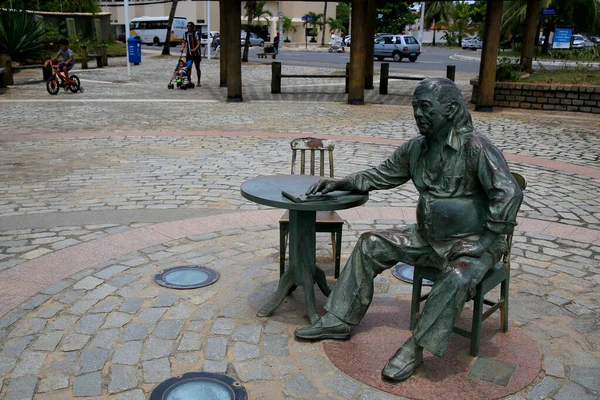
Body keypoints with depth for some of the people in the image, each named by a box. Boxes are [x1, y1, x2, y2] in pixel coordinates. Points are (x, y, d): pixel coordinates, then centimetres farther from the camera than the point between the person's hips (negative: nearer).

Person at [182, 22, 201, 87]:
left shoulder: (196, 33, -8)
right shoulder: (185, 34, 7)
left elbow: (198, 43, -15)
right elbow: (184, 42, 10)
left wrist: (195, 49, -31)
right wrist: (183, 48, -10)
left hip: (196, 53, -4)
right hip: (188, 53, 4)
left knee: (197, 67, 3)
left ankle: (198, 82, 10)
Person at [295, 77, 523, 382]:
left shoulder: (474, 146, -21)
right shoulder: (416, 148, 2)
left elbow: (509, 194, -26)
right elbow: (381, 175, 14)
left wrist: (486, 242, -25)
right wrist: (340, 183, 3)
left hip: (470, 241, -7)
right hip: (430, 237, 7)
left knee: (456, 278, -37)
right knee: (371, 245, 2)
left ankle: (414, 349, -22)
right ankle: (339, 320, 7)